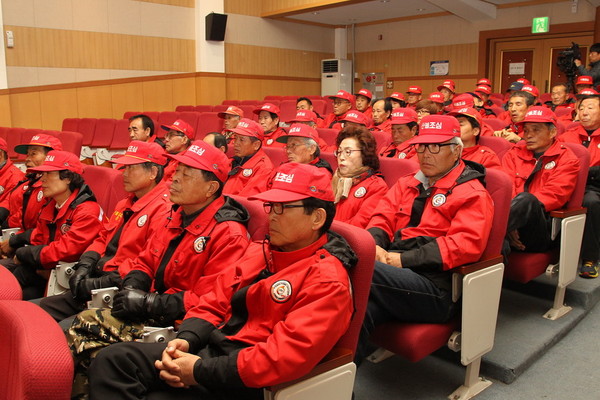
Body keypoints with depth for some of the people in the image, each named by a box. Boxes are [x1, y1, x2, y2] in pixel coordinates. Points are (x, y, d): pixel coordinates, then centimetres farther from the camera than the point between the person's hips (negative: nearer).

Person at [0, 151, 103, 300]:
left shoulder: (87, 211, -18)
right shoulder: (49, 207, 12)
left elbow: (67, 250, -25)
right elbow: (38, 240, 18)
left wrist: (24, 254, -13)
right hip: (47, 266, 9)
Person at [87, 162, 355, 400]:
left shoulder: (327, 281, -15)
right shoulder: (260, 251, 12)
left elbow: (287, 355, -26)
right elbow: (215, 303, 13)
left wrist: (201, 371, -22)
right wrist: (186, 339, -8)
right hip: (211, 348, 8)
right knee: (111, 361, -1)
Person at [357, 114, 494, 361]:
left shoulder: (472, 193, 3)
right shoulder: (406, 184, 24)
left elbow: (466, 244, -11)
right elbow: (382, 219, 19)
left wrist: (403, 259, -15)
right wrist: (374, 245, -6)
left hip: (435, 287, -5)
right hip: (397, 275, 5)